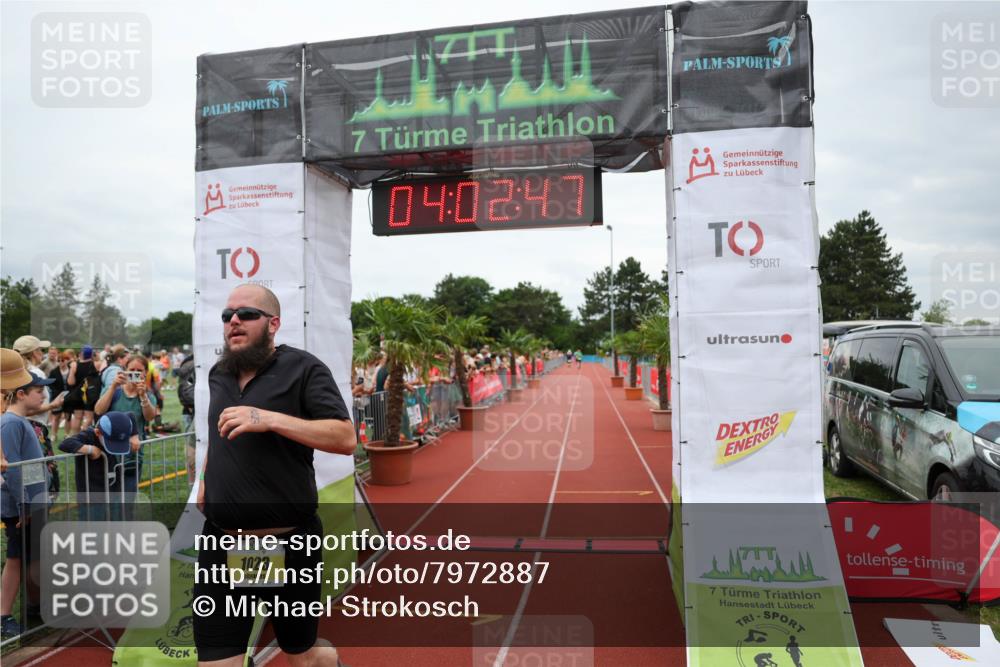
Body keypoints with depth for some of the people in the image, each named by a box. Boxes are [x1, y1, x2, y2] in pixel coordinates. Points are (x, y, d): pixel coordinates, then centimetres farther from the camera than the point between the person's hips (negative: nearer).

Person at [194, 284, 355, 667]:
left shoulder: (303, 368, -9)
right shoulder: (218, 374, 10)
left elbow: (346, 439, -19)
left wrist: (269, 418, -25)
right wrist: (205, 477, 15)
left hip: (288, 542, -4)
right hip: (222, 541, 5)